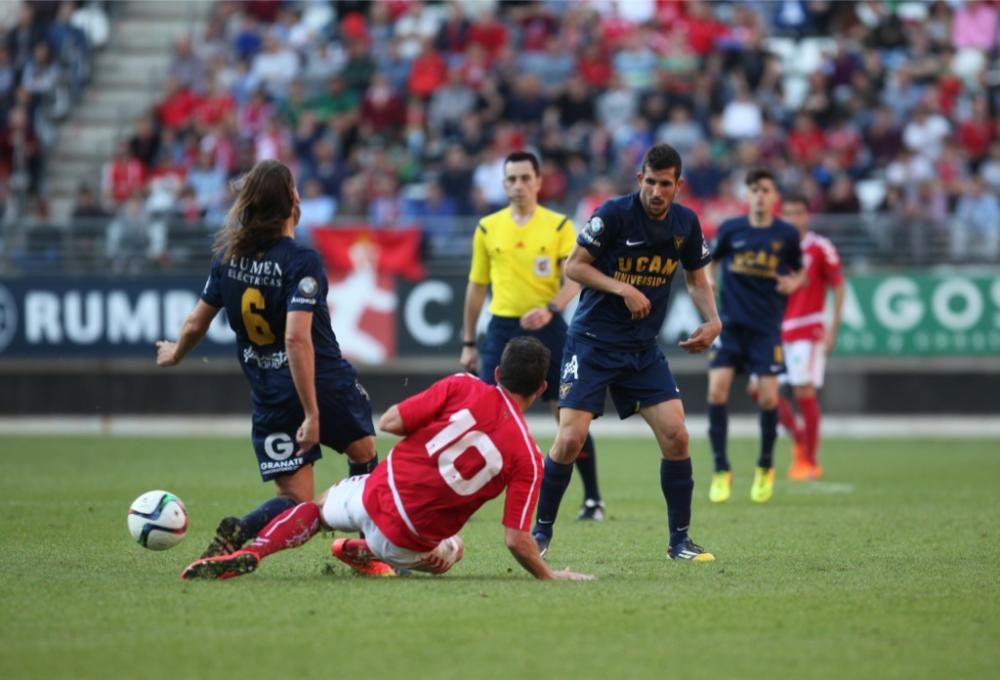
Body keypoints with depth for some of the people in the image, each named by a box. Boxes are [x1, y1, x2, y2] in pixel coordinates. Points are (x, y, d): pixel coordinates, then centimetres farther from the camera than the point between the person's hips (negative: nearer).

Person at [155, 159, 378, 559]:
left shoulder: (229, 256, 1)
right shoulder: (301, 262, -17)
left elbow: (196, 323, 11)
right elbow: (297, 338, -26)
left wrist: (175, 354, 33)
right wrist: (312, 412, -26)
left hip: (270, 399, 4)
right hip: (327, 387, -4)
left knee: (296, 500, 6)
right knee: (365, 456, 25)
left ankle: (237, 533, -23)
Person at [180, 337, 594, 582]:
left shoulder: (463, 388, -6)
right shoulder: (528, 457, -8)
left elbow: (389, 422, -7)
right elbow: (516, 540, -11)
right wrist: (549, 576, 5)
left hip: (375, 496, 1)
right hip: (413, 543, -1)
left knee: (319, 506, 32)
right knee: (450, 550, 35)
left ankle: (252, 553, 3)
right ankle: (370, 555, 5)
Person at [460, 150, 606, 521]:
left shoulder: (559, 226, 0)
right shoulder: (488, 228, 6)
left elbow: (574, 280, -7)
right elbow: (476, 286, 12)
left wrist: (550, 309, -27)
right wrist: (468, 343, 12)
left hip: (546, 327, -1)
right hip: (502, 327, 1)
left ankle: (592, 500, 11)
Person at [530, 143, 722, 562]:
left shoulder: (686, 223, 2)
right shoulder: (615, 213, -14)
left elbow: (697, 279, 15)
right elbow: (573, 266, -10)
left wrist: (712, 321, -2)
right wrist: (624, 289, -20)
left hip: (643, 349, 4)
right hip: (592, 342, -4)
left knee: (675, 436, -6)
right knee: (571, 438, -13)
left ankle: (679, 540, 6)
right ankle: (541, 531, 6)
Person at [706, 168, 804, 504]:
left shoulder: (786, 234, 0)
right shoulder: (730, 230, 1)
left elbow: (799, 272, 12)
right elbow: (709, 262, 17)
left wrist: (793, 282, -10)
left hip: (766, 328, 0)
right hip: (730, 323, 1)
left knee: (768, 397, -6)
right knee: (717, 390, -13)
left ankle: (765, 467, 19)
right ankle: (721, 470, -2)